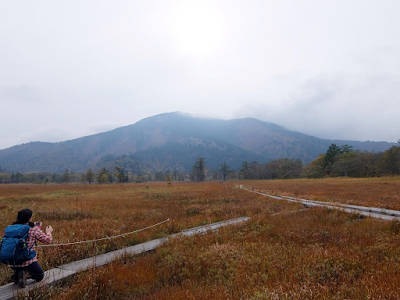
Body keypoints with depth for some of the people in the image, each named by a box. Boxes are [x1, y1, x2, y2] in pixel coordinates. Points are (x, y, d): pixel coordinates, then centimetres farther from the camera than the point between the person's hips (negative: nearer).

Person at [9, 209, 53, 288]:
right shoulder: (33, 229, -12)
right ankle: (22, 275, -10)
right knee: (40, 275, 17)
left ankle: (16, 274, 7)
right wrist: (48, 232, 16)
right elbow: (47, 240, -6)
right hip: (28, 261, -6)